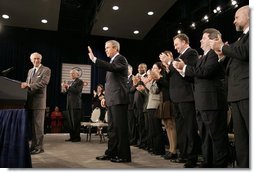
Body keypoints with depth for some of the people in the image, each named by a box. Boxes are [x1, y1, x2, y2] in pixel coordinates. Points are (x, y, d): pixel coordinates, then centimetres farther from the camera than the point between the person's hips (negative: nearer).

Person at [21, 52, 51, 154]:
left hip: (39, 101, -7)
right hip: (29, 101, 7)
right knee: (32, 124, 11)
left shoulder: (46, 70, -1)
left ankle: (39, 147, 4)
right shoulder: (30, 71, 21)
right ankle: (34, 145, 20)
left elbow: (43, 83, -15)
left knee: (38, 124, -4)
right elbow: (27, 84, 21)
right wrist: (24, 85, -1)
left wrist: (28, 85, -23)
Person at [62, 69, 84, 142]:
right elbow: (69, 93, 20)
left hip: (76, 105, -8)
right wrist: (66, 89, 3)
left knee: (76, 122, -6)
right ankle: (72, 137, 14)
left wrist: (69, 87, -13)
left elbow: (77, 91, -16)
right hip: (69, 105, 8)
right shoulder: (71, 82, 22)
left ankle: (77, 137, 2)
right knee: (70, 122, 7)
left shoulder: (80, 81, -1)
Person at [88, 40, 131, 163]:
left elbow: (111, 67, -28)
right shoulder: (113, 61, 22)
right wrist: (106, 97, 18)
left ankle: (124, 155, 4)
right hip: (112, 100, 10)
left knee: (120, 128, -5)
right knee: (112, 128, 13)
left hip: (119, 99, -9)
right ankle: (111, 153, 22)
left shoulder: (120, 59, -5)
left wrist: (94, 59, -26)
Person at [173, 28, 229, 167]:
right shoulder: (203, 57, 21)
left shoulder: (215, 53, -8)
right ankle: (208, 162, 26)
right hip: (201, 103, 10)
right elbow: (195, 76, 18)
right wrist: (182, 70, 4)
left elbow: (205, 71, -22)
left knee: (217, 136, -1)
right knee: (205, 136, 15)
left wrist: (185, 67, -12)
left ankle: (220, 165, 9)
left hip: (212, 102, -10)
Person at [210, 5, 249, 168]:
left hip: (247, 92, -9)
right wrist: (222, 55, 6)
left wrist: (222, 46, -5)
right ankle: (243, 165, 19)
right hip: (237, 94, 9)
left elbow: (244, 53, -19)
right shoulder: (242, 38, 25)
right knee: (240, 136, 10)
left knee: (245, 136, -6)